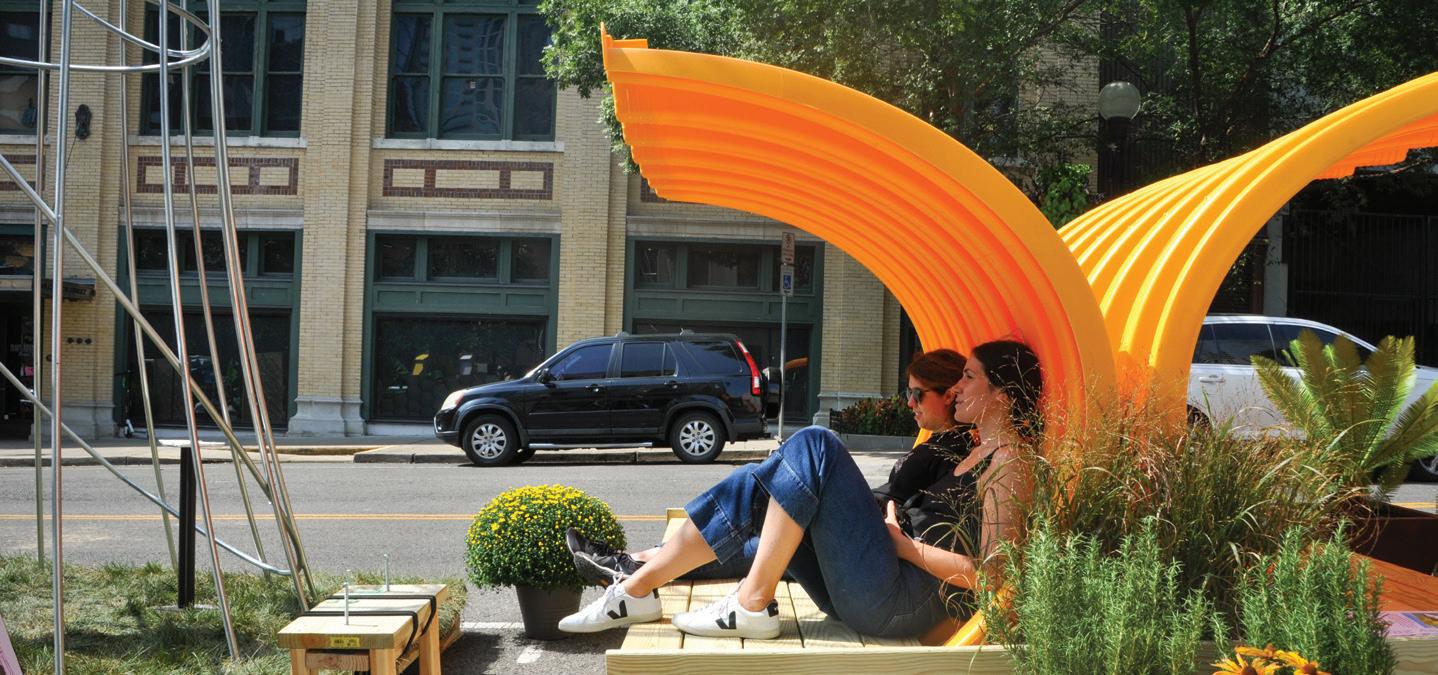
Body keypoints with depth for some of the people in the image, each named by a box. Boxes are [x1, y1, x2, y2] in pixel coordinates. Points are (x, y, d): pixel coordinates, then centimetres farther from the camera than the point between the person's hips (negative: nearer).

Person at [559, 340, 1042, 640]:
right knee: (756, 486, 2)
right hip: (871, 598, 9)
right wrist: (892, 521, 9)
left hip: (903, 603, -9)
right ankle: (636, 589, 0)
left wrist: (904, 544, -10)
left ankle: (752, 607, -18)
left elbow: (992, 574, -16)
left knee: (814, 446, -18)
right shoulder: (977, 452, 24)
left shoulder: (1009, 461, -6)